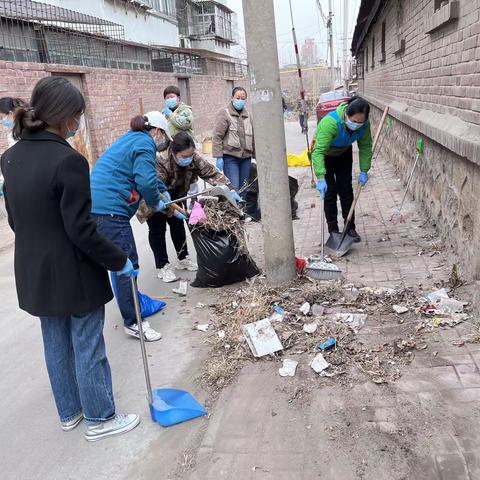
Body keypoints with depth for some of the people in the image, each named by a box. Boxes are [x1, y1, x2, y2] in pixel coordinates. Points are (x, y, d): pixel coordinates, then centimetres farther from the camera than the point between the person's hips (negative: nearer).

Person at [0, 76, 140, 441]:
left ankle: (69, 412, 38)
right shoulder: (67, 160, -23)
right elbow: (81, 230, -23)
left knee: (56, 345, 21)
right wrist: (119, 261, -11)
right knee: (88, 348, 9)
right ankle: (99, 418, 26)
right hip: (75, 274, -8)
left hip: (35, 272, 8)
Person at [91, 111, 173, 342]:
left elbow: (145, 172, 39)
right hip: (110, 209, -10)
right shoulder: (144, 144, -7)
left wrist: (163, 190, 38)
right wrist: (156, 202, -2)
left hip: (95, 206, 10)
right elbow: (145, 181, -20)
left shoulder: (130, 139, 24)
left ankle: (130, 301, 35)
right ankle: (132, 322, 1)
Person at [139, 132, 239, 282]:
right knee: (157, 227, -7)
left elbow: (212, 173, -21)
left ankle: (183, 259, 20)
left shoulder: (193, 158, -25)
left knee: (177, 223, 6)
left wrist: (230, 189, -33)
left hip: (174, 193, 5)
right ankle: (162, 266, 2)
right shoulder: (160, 162, -41)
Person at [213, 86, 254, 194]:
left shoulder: (247, 115, 16)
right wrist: (218, 157, -13)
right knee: (233, 188, -12)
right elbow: (217, 136, -7)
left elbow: (253, 137, 21)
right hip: (230, 157, -6)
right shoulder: (224, 113, -2)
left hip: (246, 157, 6)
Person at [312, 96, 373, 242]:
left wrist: (364, 171, -13)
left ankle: (350, 228, 13)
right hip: (324, 155, -4)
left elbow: (365, 147, -10)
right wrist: (321, 178, -51)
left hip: (343, 154, 4)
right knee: (330, 192, -5)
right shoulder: (330, 122, -42)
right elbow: (318, 151, -45)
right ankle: (333, 230, 5)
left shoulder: (364, 124, -25)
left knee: (346, 191, 4)